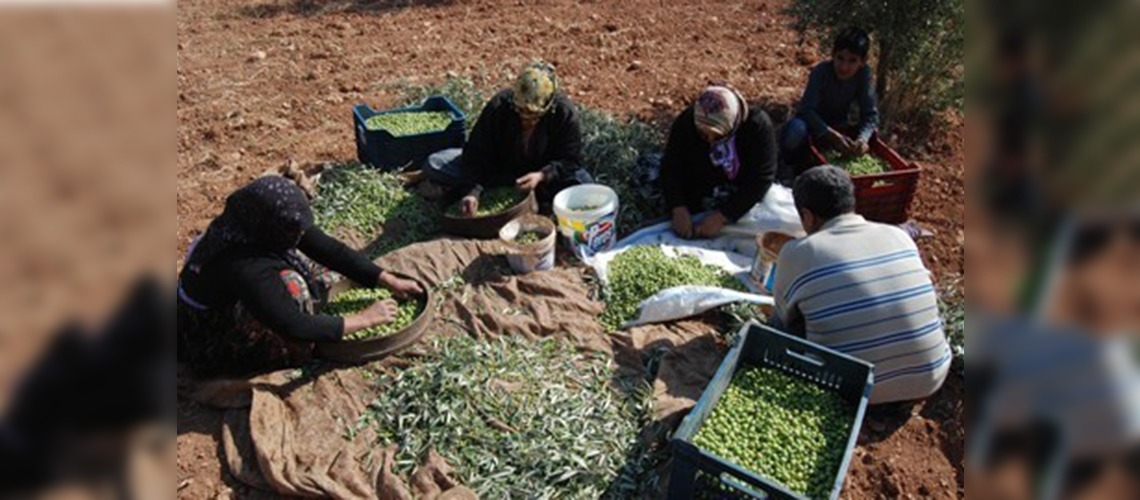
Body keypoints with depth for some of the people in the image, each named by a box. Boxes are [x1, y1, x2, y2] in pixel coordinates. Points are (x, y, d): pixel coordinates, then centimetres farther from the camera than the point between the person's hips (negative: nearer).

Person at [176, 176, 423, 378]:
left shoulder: (258, 223, -18)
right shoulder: (245, 269, -39)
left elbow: (330, 250, -15)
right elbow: (297, 327, -35)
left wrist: (389, 280, -16)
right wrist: (365, 319, -28)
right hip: (213, 347, -8)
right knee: (291, 286, -28)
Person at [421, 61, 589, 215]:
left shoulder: (565, 114, -25)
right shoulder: (498, 106, -25)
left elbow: (571, 160, -20)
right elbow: (477, 152, -24)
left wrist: (542, 175, -37)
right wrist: (473, 190, -38)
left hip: (543, 173, 1)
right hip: (499, 167, -1)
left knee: (582, 182, -31)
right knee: (434, 165, -15)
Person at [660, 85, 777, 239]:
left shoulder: (758, 125, -27)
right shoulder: (686, 122, -23)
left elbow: (761, 178, -26)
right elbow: (670, 168, -16)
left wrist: (722, 216, -34)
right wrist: (679, 208, -32)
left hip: (744, 204, -1)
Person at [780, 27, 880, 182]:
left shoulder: (863, 74, -15)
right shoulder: (821, 71, -24)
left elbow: (870, 114, -16)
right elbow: (806, 110, -31)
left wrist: (862, 139, -37)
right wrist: (833, 136, -41)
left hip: (838, 128, 4)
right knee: (795, 130, -37)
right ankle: (788, 167, -6)